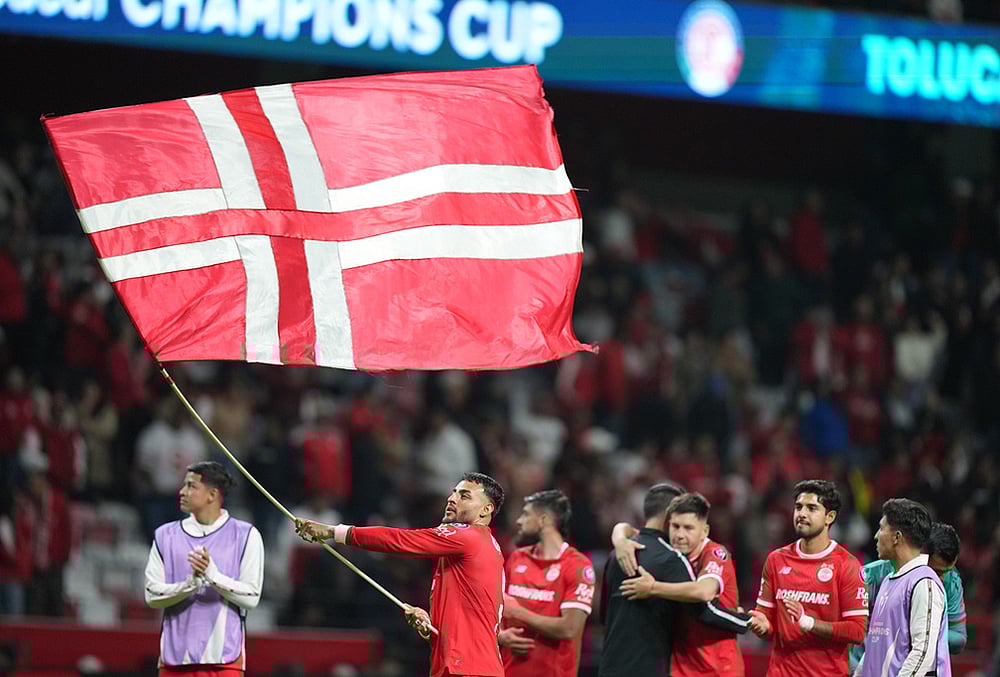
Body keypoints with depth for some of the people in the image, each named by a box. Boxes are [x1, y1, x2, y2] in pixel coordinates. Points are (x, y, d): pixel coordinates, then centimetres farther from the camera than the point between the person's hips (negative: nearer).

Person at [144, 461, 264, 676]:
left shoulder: (245, 536, 2)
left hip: (224, 656, -3)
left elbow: (251, 597, -5)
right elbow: (152, 595, 2)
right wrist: (190, 584, -17)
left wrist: (212, 574, -18)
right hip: (175, 657, 3)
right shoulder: (166, 535, 10)